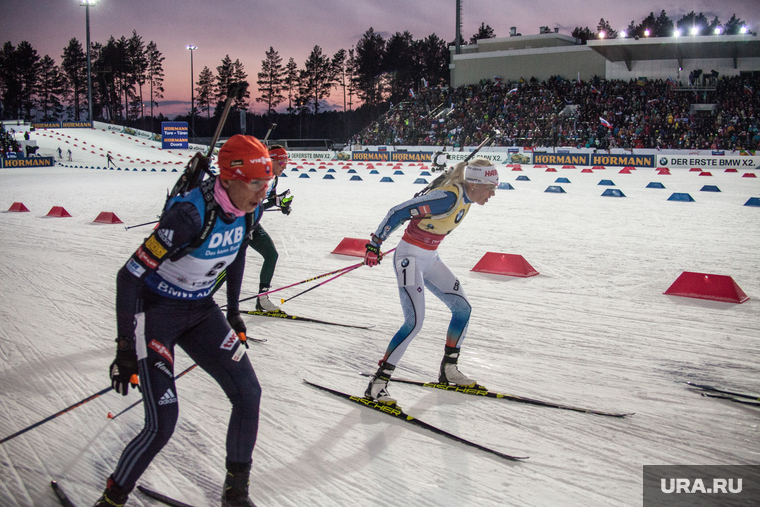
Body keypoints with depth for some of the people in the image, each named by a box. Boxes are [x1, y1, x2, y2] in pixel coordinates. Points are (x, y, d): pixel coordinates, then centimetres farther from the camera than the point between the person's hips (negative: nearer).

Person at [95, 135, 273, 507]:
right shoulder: (190, 214, -31)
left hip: (200, 311, 7)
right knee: (162, 424, -13)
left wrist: (233, 312, 19)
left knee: (248, 393, -2)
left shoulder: (248, 211, -9)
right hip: (154, 311, -7)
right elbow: (129, 276, -26)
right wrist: (125, 349, -24)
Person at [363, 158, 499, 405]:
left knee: (463, 308, 9)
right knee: (414, 322, -18)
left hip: (430, 259, 9)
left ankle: (448, 370, 24)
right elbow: (398, 212, -24)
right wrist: (375, 243, -18)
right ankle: (377, 384, -12)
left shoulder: (466, 198, 1)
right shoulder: (447, 197, -27)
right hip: (409, 258, -9)